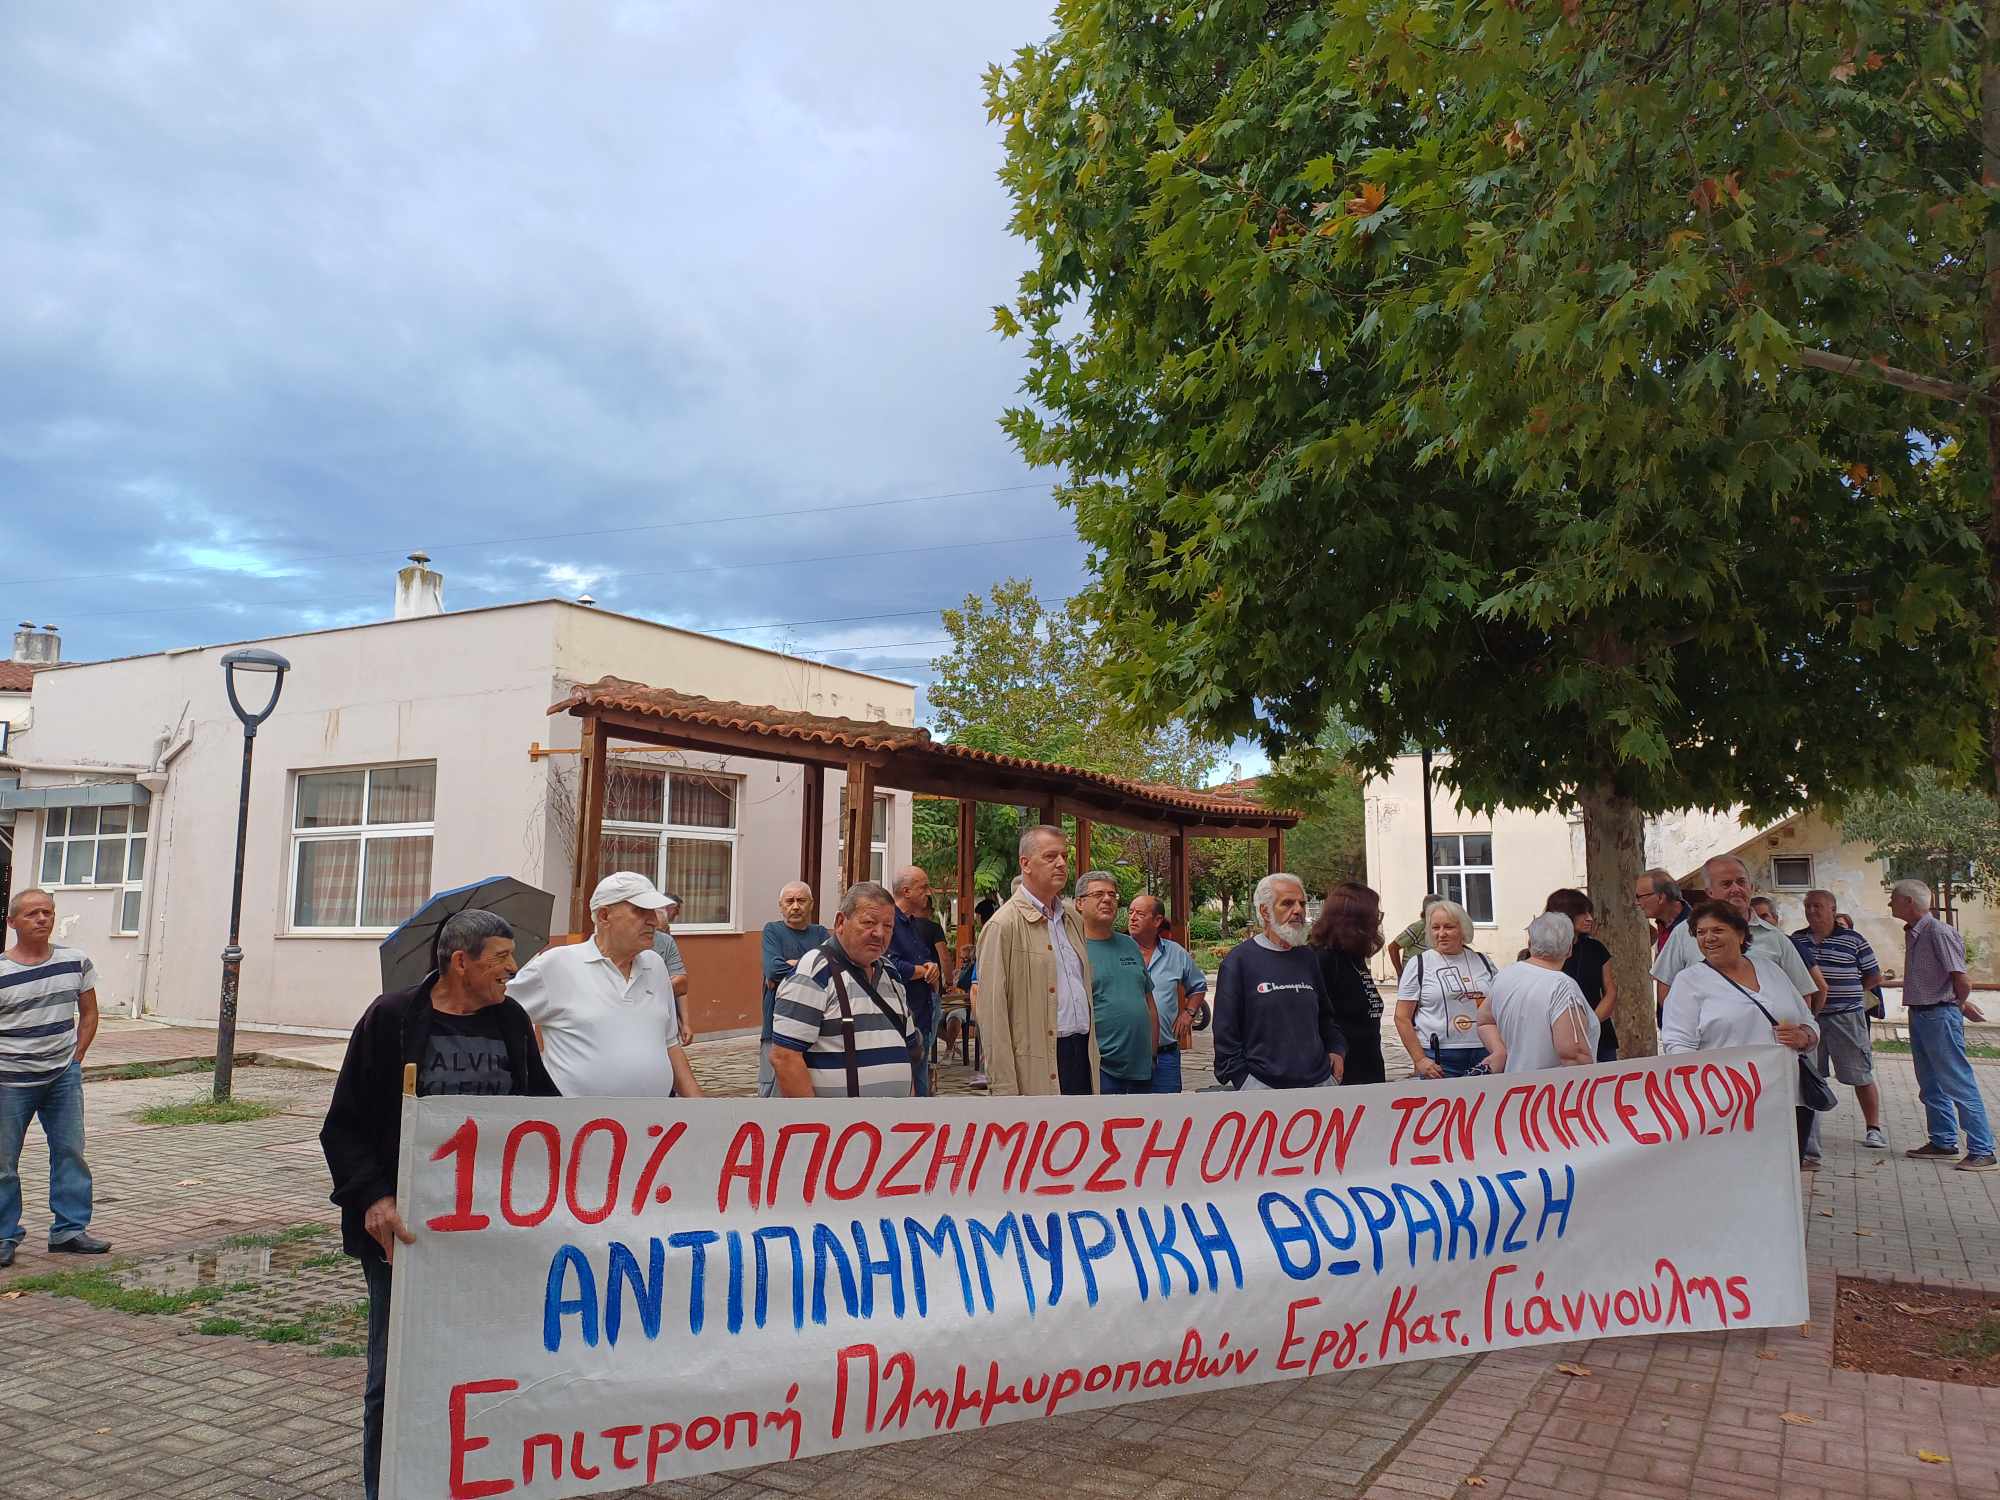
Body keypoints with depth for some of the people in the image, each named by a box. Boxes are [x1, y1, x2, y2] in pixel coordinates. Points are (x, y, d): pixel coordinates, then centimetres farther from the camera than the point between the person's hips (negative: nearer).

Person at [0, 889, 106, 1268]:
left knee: (70, 1151, 5)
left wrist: (75, 1058, 6)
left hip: (63, 1075, 3)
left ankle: (69, 1230, 15)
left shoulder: (76, 961, 2)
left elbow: (88, 1013, 13)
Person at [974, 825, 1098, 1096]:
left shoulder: (1073, 918, 14)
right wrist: (1004, 1090, -15)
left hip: (1082, 1054, 7)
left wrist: (1091, 1050, 12)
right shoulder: (1003, 925, -9)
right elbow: (991, 1012, -13)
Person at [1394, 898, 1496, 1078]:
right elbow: (1402, 1017, -2)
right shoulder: (1419, 964, 1)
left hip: (1485, 1056, 3)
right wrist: (1419, 1060, -10)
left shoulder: (1483, 962, 12)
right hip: (1439, 1060, -3)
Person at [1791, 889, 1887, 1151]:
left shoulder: (1853, 940, -1)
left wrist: (1848, 992, 2)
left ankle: (1873, 1129, 18)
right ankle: (1807, 1133, 16)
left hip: (1846, 1017, -3)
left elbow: (1875, 977, 4)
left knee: (1861, 1076, 4)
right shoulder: (1796, 940, 8)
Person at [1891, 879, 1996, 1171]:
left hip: (1940, 1017, -10)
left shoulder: (1938, 933, -18)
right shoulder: (1912, 933, 10)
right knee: (1930, 1086, 16)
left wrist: (1959, 1006, -2)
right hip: (1918, 1014, 10)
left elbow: (1962, 982, -19)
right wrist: (1961, 1004, 17)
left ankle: (1982, 1151, 2)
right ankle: (1943, 1142, 26)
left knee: (1960, 1086, -4)